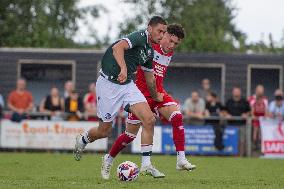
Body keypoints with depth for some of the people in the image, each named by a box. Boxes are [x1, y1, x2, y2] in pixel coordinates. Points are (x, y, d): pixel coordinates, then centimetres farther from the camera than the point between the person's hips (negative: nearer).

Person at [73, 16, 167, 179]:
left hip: (127, 85, 8)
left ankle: (146, 164, -7)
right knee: (105, 131, 3)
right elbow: (117, 48, -36)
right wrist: (124, 69, -50)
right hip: (108, 84, -8)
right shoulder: (140, 37, -16)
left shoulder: (150, 51, 11)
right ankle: (82, 141, 36)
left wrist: (156, 96, 38)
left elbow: (150, 78, 27)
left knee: (149, 120, -11)